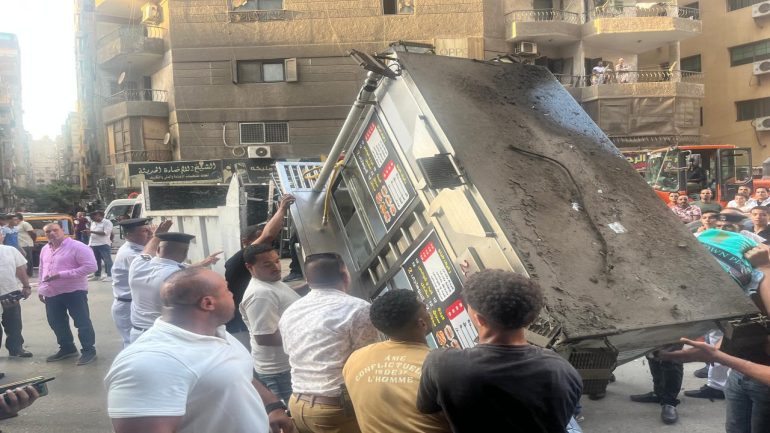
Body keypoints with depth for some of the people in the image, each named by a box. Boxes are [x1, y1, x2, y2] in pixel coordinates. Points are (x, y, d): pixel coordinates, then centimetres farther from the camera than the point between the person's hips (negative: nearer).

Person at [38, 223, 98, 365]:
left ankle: (88, 350, 10)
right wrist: (41, 289, 16)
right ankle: (67, 348, 32)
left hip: (74, 292, -7)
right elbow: (42, 270, 23)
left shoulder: (77, 247, -14)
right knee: (56, 323, 16)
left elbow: (90, 266, -21)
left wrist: (62, 275, -23)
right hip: (51, 293, 8)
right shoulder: (45, 249, 11)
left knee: (82, 322, -1)